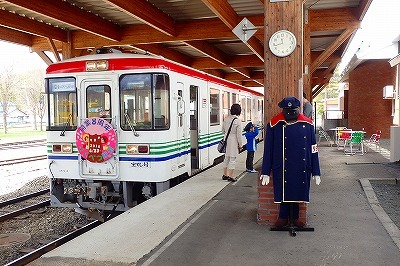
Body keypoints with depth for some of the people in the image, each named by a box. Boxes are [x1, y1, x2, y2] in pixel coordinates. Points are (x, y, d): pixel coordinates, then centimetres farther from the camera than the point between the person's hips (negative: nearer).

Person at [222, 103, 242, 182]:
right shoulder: (238, 120, -16)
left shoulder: (226, 119, 1)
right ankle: (230, 176, 6)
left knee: (226, 158, 16)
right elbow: (239, 134, -14)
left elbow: (223, 130, 12)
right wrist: (240, 145, -5)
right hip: (233, 141, -6)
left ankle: (225, 174, 25)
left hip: (226, 139, 6)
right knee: (232, 159, 2)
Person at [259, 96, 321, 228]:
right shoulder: (274, 124, -6)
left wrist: (316, 172, 3)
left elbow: (313, 148, 3)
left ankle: (295, 217, 30)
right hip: (282, 167, -2)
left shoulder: (307, 124, 0)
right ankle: (283, 217, 26)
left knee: (297, 191, 12)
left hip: (301, 167, 2)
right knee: (283, 191, 7)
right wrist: (265, 171, -4)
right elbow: (268, 149, -3)